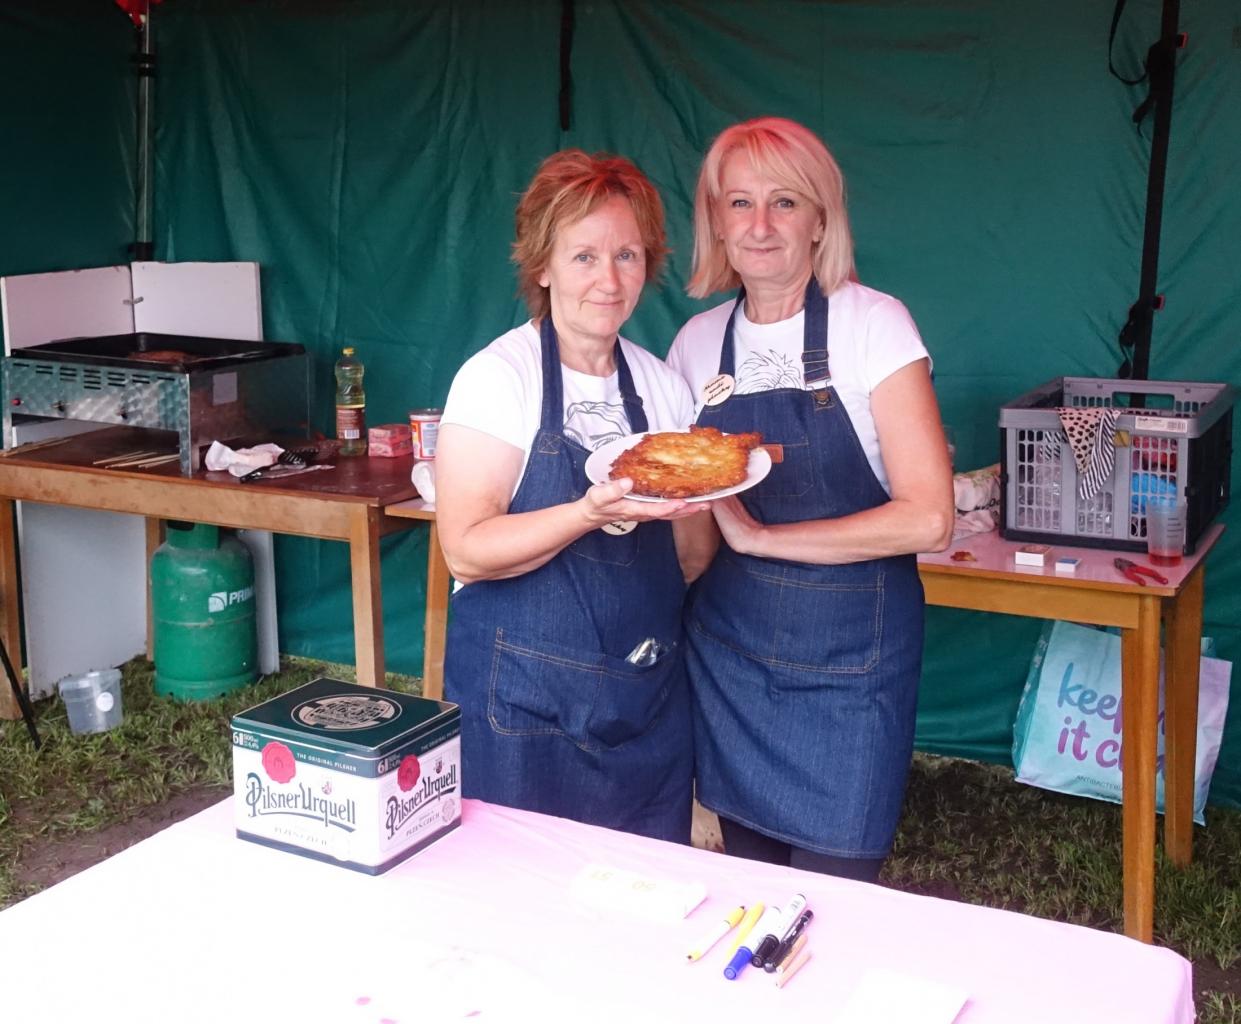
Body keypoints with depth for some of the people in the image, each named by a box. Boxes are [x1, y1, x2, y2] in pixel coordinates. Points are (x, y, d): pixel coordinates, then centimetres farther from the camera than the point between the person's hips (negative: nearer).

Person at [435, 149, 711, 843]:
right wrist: (590, 513, -29)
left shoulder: (665, 387, 7)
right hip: (523, 704, -4)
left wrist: (706, 498, -3)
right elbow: (466, 549, -18)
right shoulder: (498, 376, -9)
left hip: (649, 704, 5)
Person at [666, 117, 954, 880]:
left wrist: (758, 535, -17)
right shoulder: (698, 341, 4)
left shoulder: (872, 324, -10)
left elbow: (929, 519, -18)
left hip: (849, 653, -4)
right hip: (727, 642, 4)